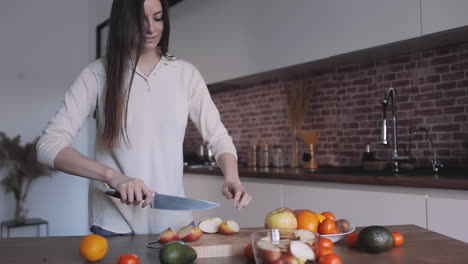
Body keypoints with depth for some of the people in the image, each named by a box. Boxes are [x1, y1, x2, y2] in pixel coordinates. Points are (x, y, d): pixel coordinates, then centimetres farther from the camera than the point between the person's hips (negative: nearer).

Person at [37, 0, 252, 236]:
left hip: (175, 221, 3)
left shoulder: (186, 73, 3)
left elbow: (218, 136, 6)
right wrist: (112, 175, -25)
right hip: (114, 225, -2)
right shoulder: (97, 74, -5)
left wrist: (232, 177, -14)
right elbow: (49, 145, -10)